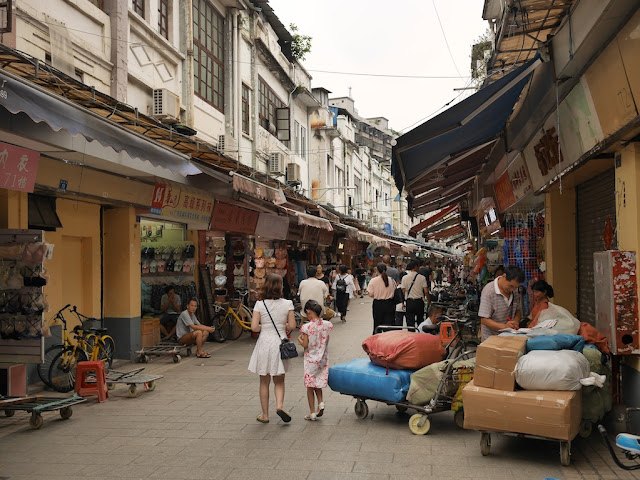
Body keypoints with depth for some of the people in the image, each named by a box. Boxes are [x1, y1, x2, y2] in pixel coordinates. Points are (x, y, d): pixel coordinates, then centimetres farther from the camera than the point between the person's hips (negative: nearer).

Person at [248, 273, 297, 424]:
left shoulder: (260, 304, -7)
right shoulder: (287, 304, -5)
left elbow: (254, 327, -11)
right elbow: (292, 326, -4)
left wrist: (264, 327, 9)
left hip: (264, 342, -1)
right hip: (280, 342, 1)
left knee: (264, 382, 11)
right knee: (279, 380, 15)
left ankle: (265, 415, 17)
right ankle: (280, 405, -8)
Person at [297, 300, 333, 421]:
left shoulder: (307, 327, -18)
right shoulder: (326, 325, -6)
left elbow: (305, 345, -14)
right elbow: (326, 342, 3)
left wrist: (299, 339, 4)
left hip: (311, 359, -4)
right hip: (322, 358, 4)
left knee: (310, 386, 8)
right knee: (318, 383, 23)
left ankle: (312, 412, 12)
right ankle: (321, 402, 3)